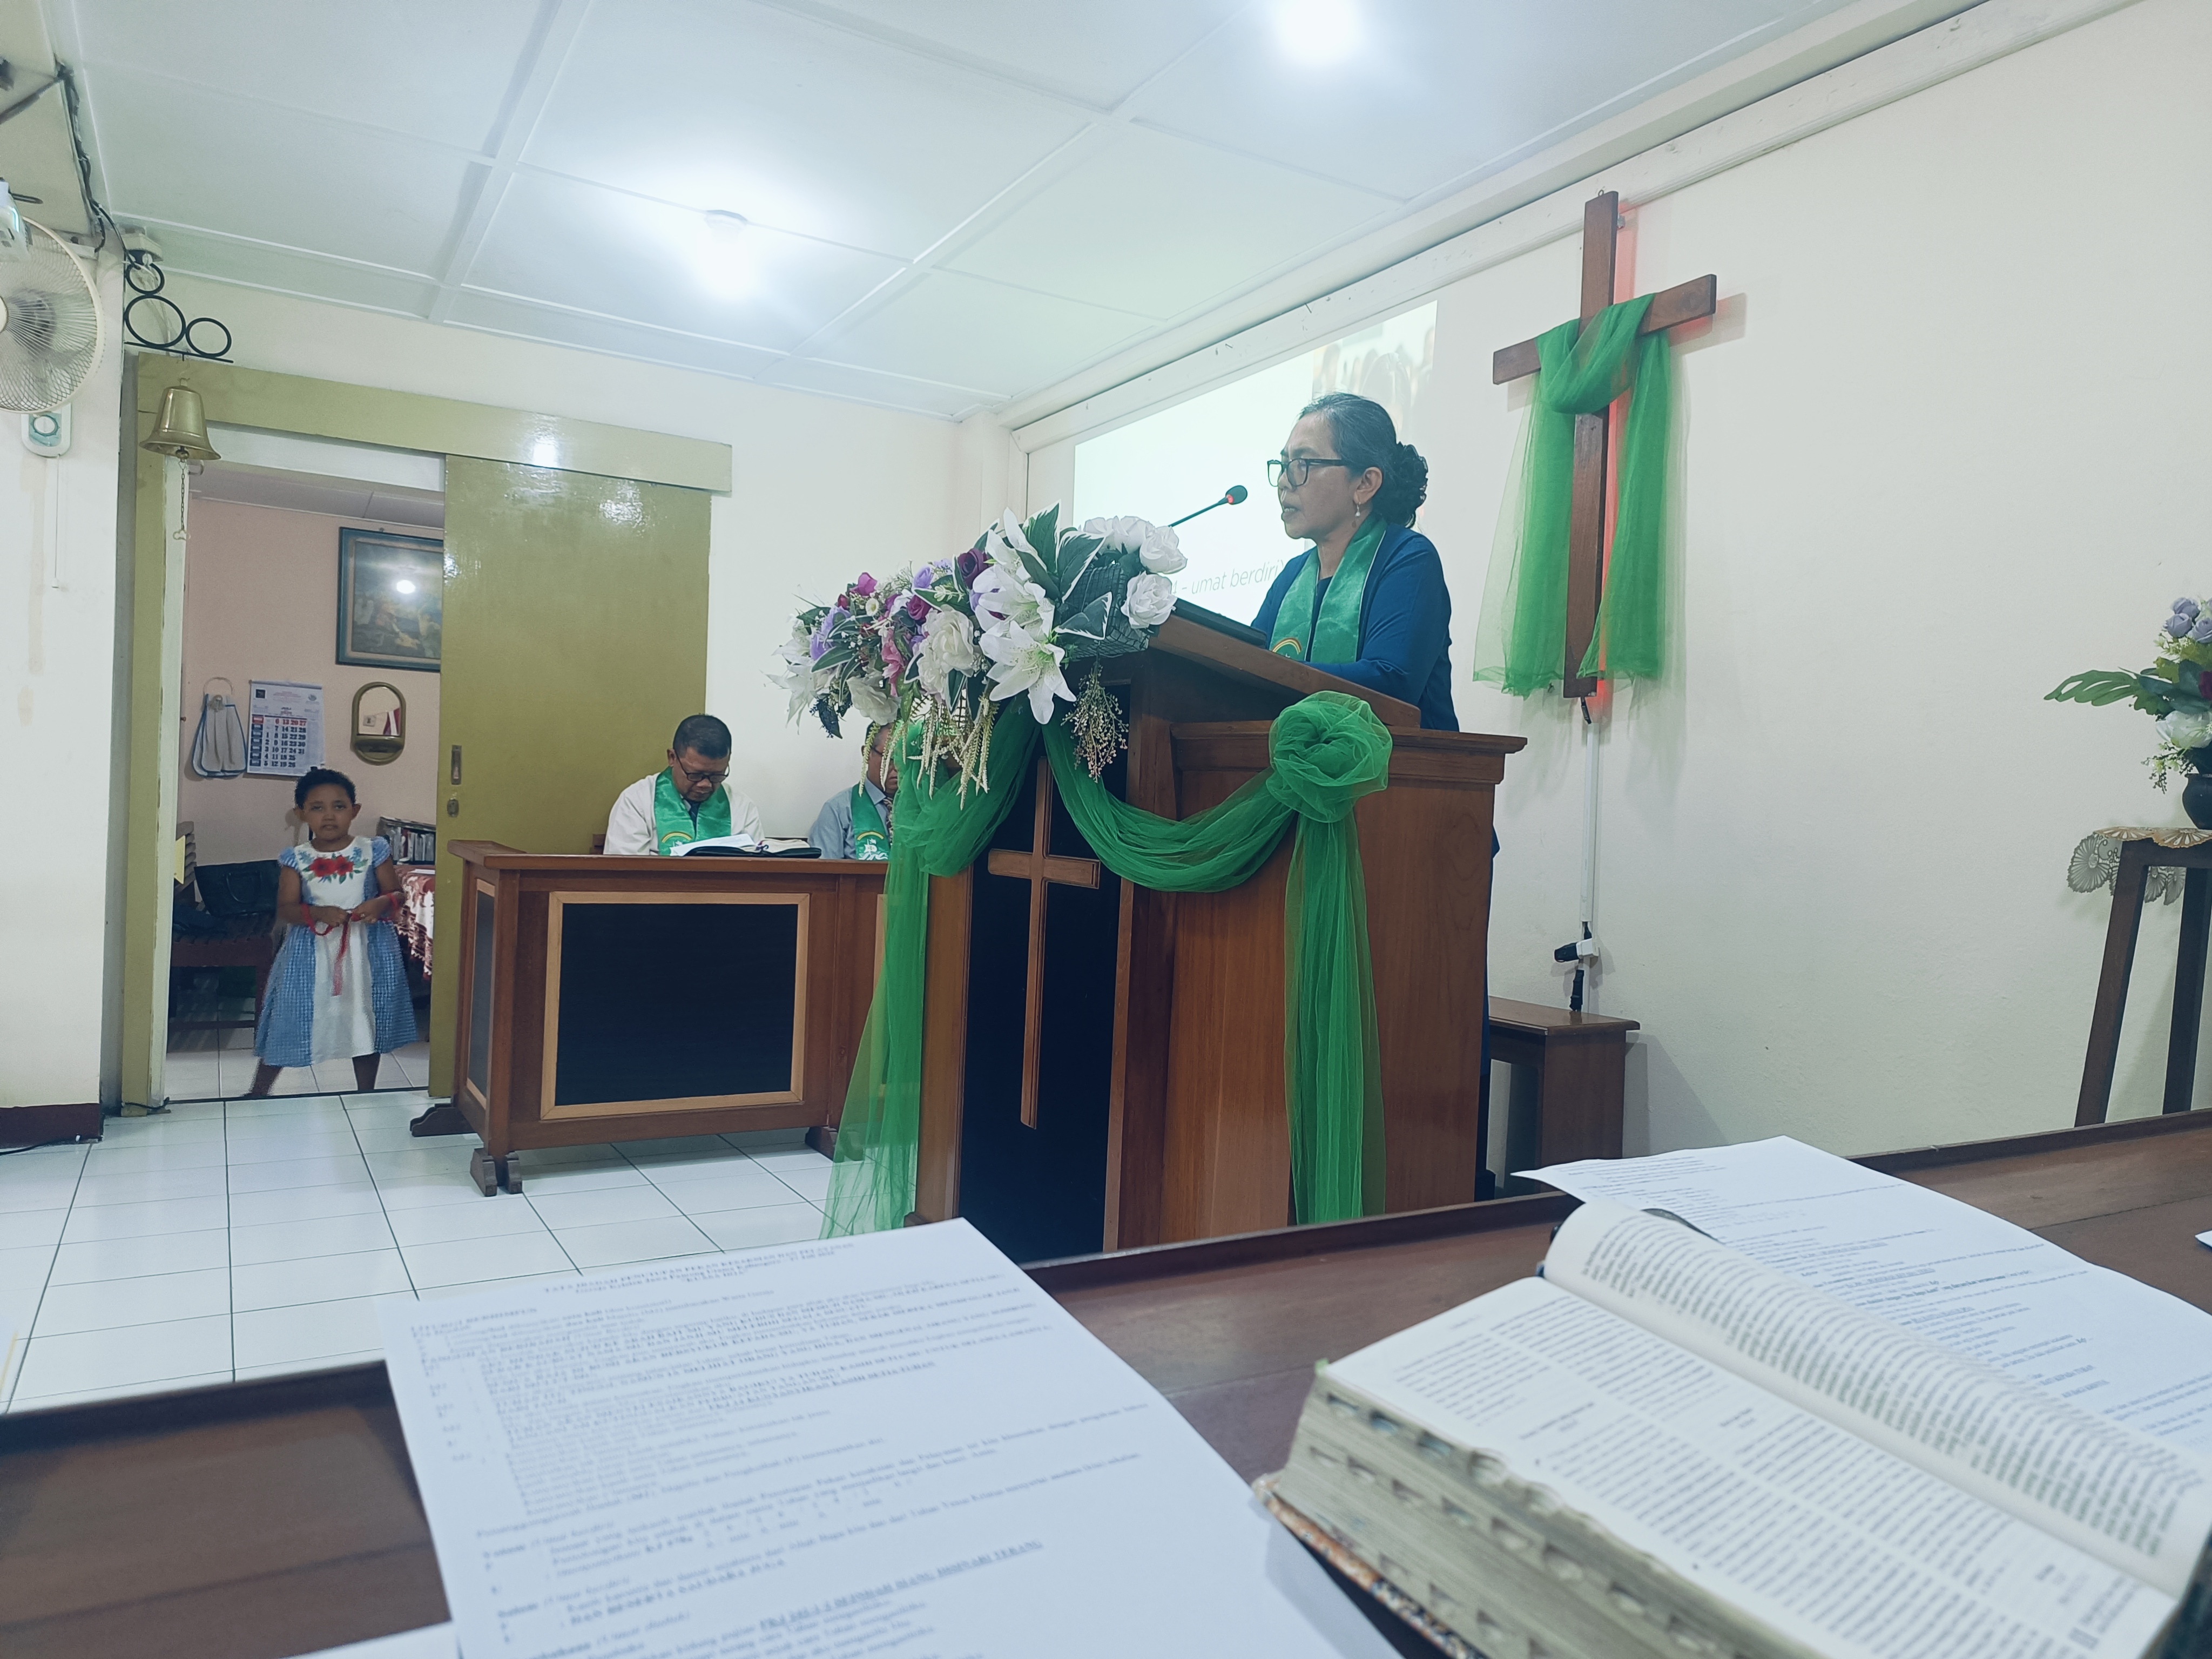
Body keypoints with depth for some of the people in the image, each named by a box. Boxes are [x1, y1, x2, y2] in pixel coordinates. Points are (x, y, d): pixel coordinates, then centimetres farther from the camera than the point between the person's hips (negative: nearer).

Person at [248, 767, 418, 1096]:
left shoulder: (373, 852, -2)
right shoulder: (296, 859, -3)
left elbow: (395, 893, 2)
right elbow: (285, 910, -6)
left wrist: (380, 903, -20)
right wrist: (318, 913, -24)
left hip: (366, 951, 1)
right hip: (311, 951, 0)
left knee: (367, 1022, 10)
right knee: (289, 1020, 6)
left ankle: (366, 1095, 26)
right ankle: (257, 1092, 25)